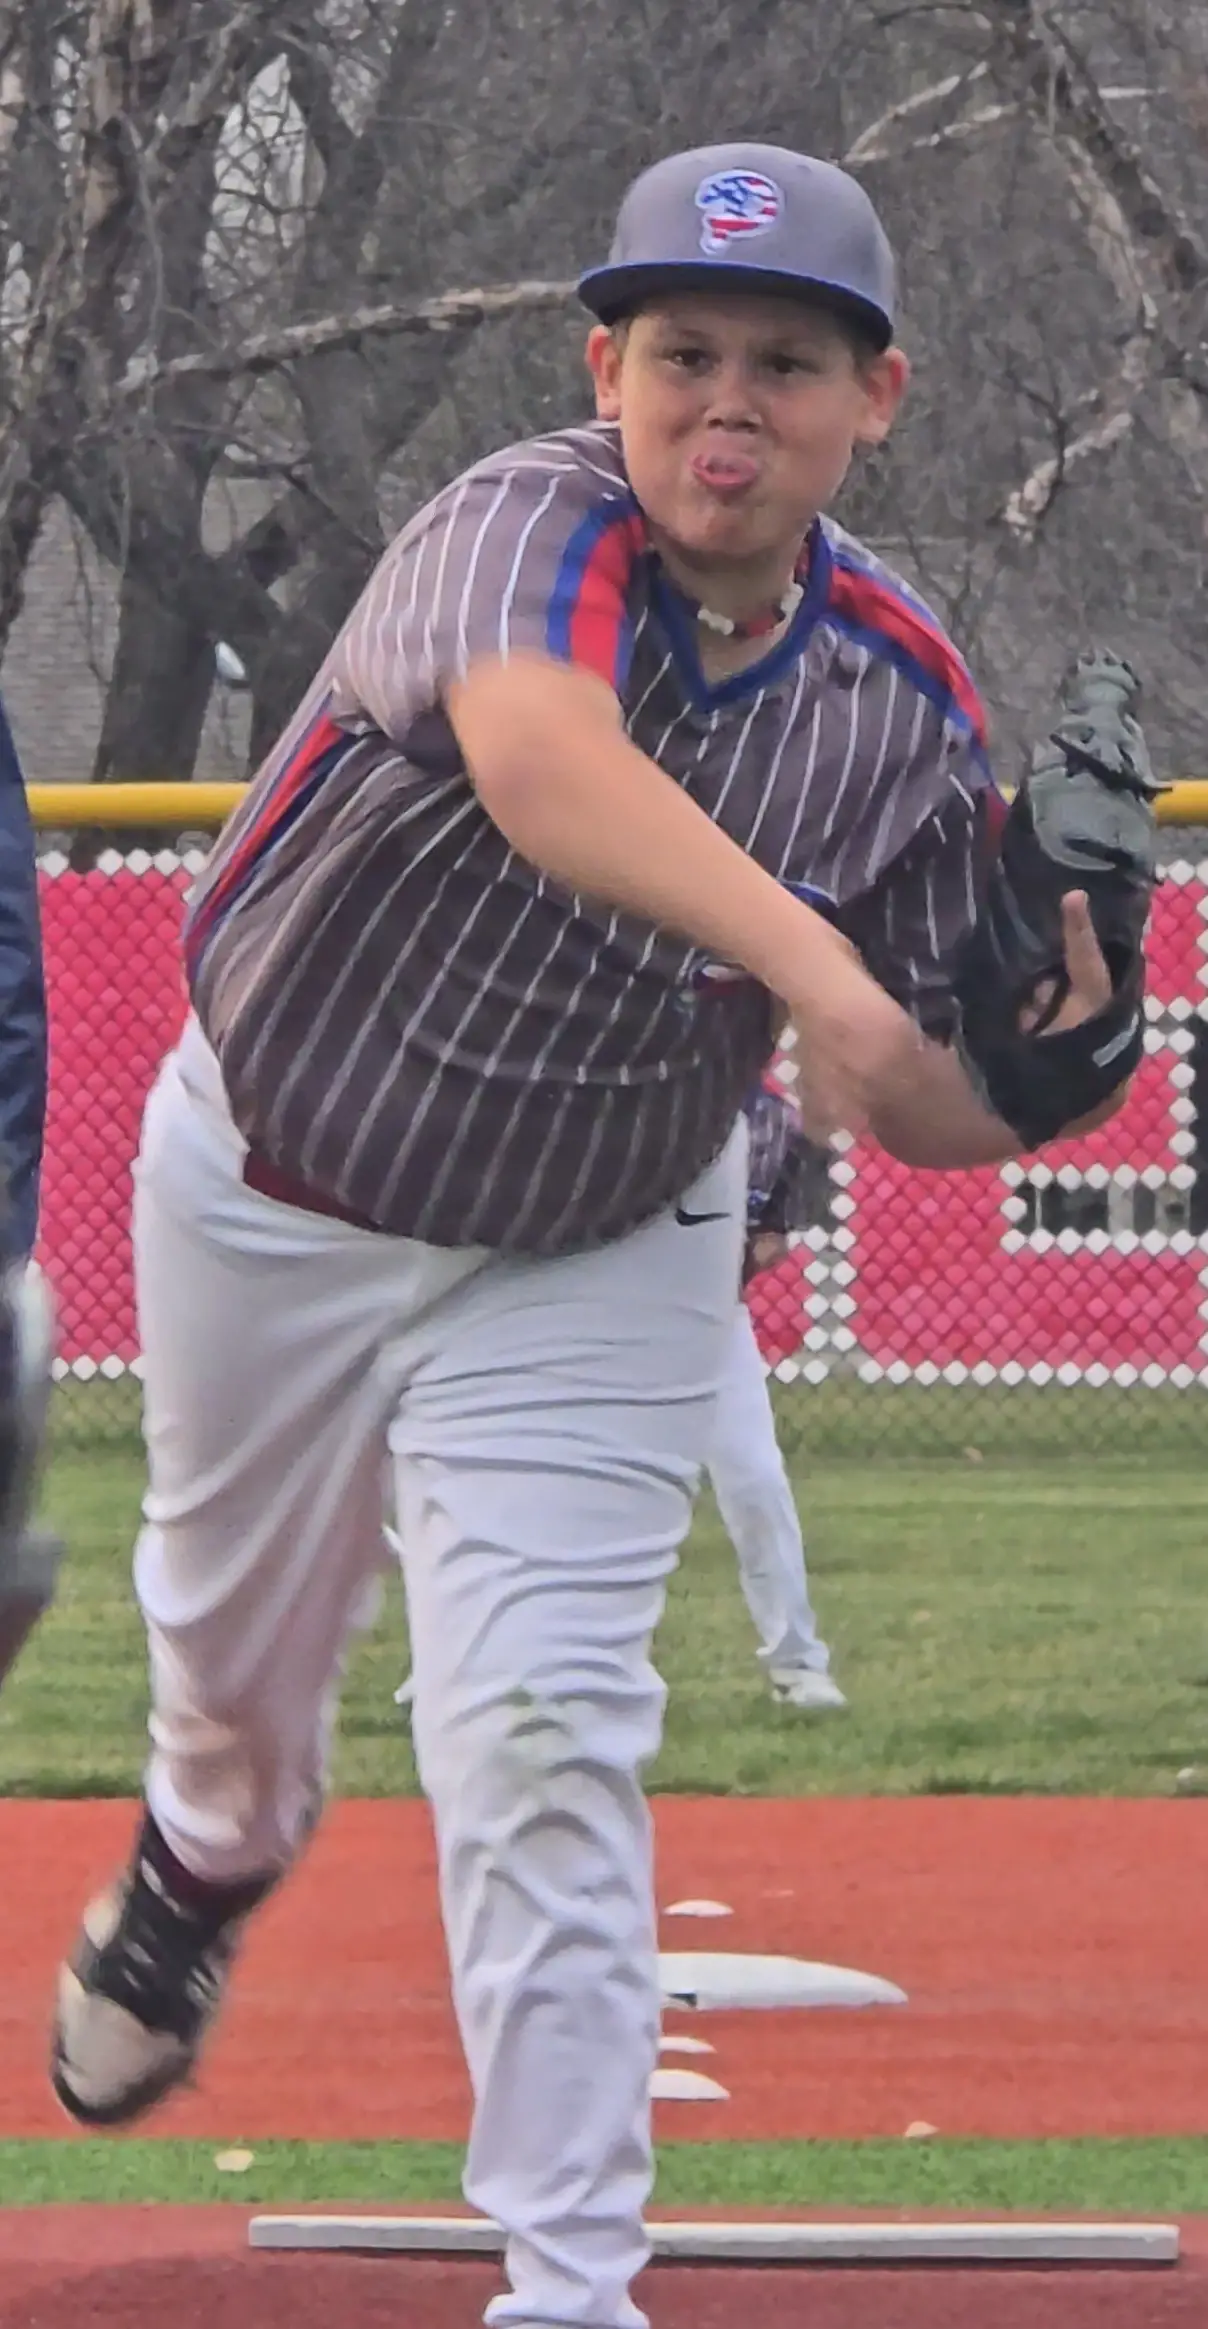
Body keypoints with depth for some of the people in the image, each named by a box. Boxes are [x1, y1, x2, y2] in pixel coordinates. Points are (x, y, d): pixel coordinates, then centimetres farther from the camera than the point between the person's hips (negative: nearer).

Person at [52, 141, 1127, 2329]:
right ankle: (211, 1850, 59)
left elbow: (921, 1110, -10)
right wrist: (809, 962, -70)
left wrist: (1043, 1055, -33)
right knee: (234, 1626, 23)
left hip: (588, 1262, 0)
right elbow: (537, 754, -55)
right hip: (269, 1192, 0)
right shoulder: (529, 529, -31)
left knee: (542, 1718, -13)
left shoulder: (904, 712, -18)